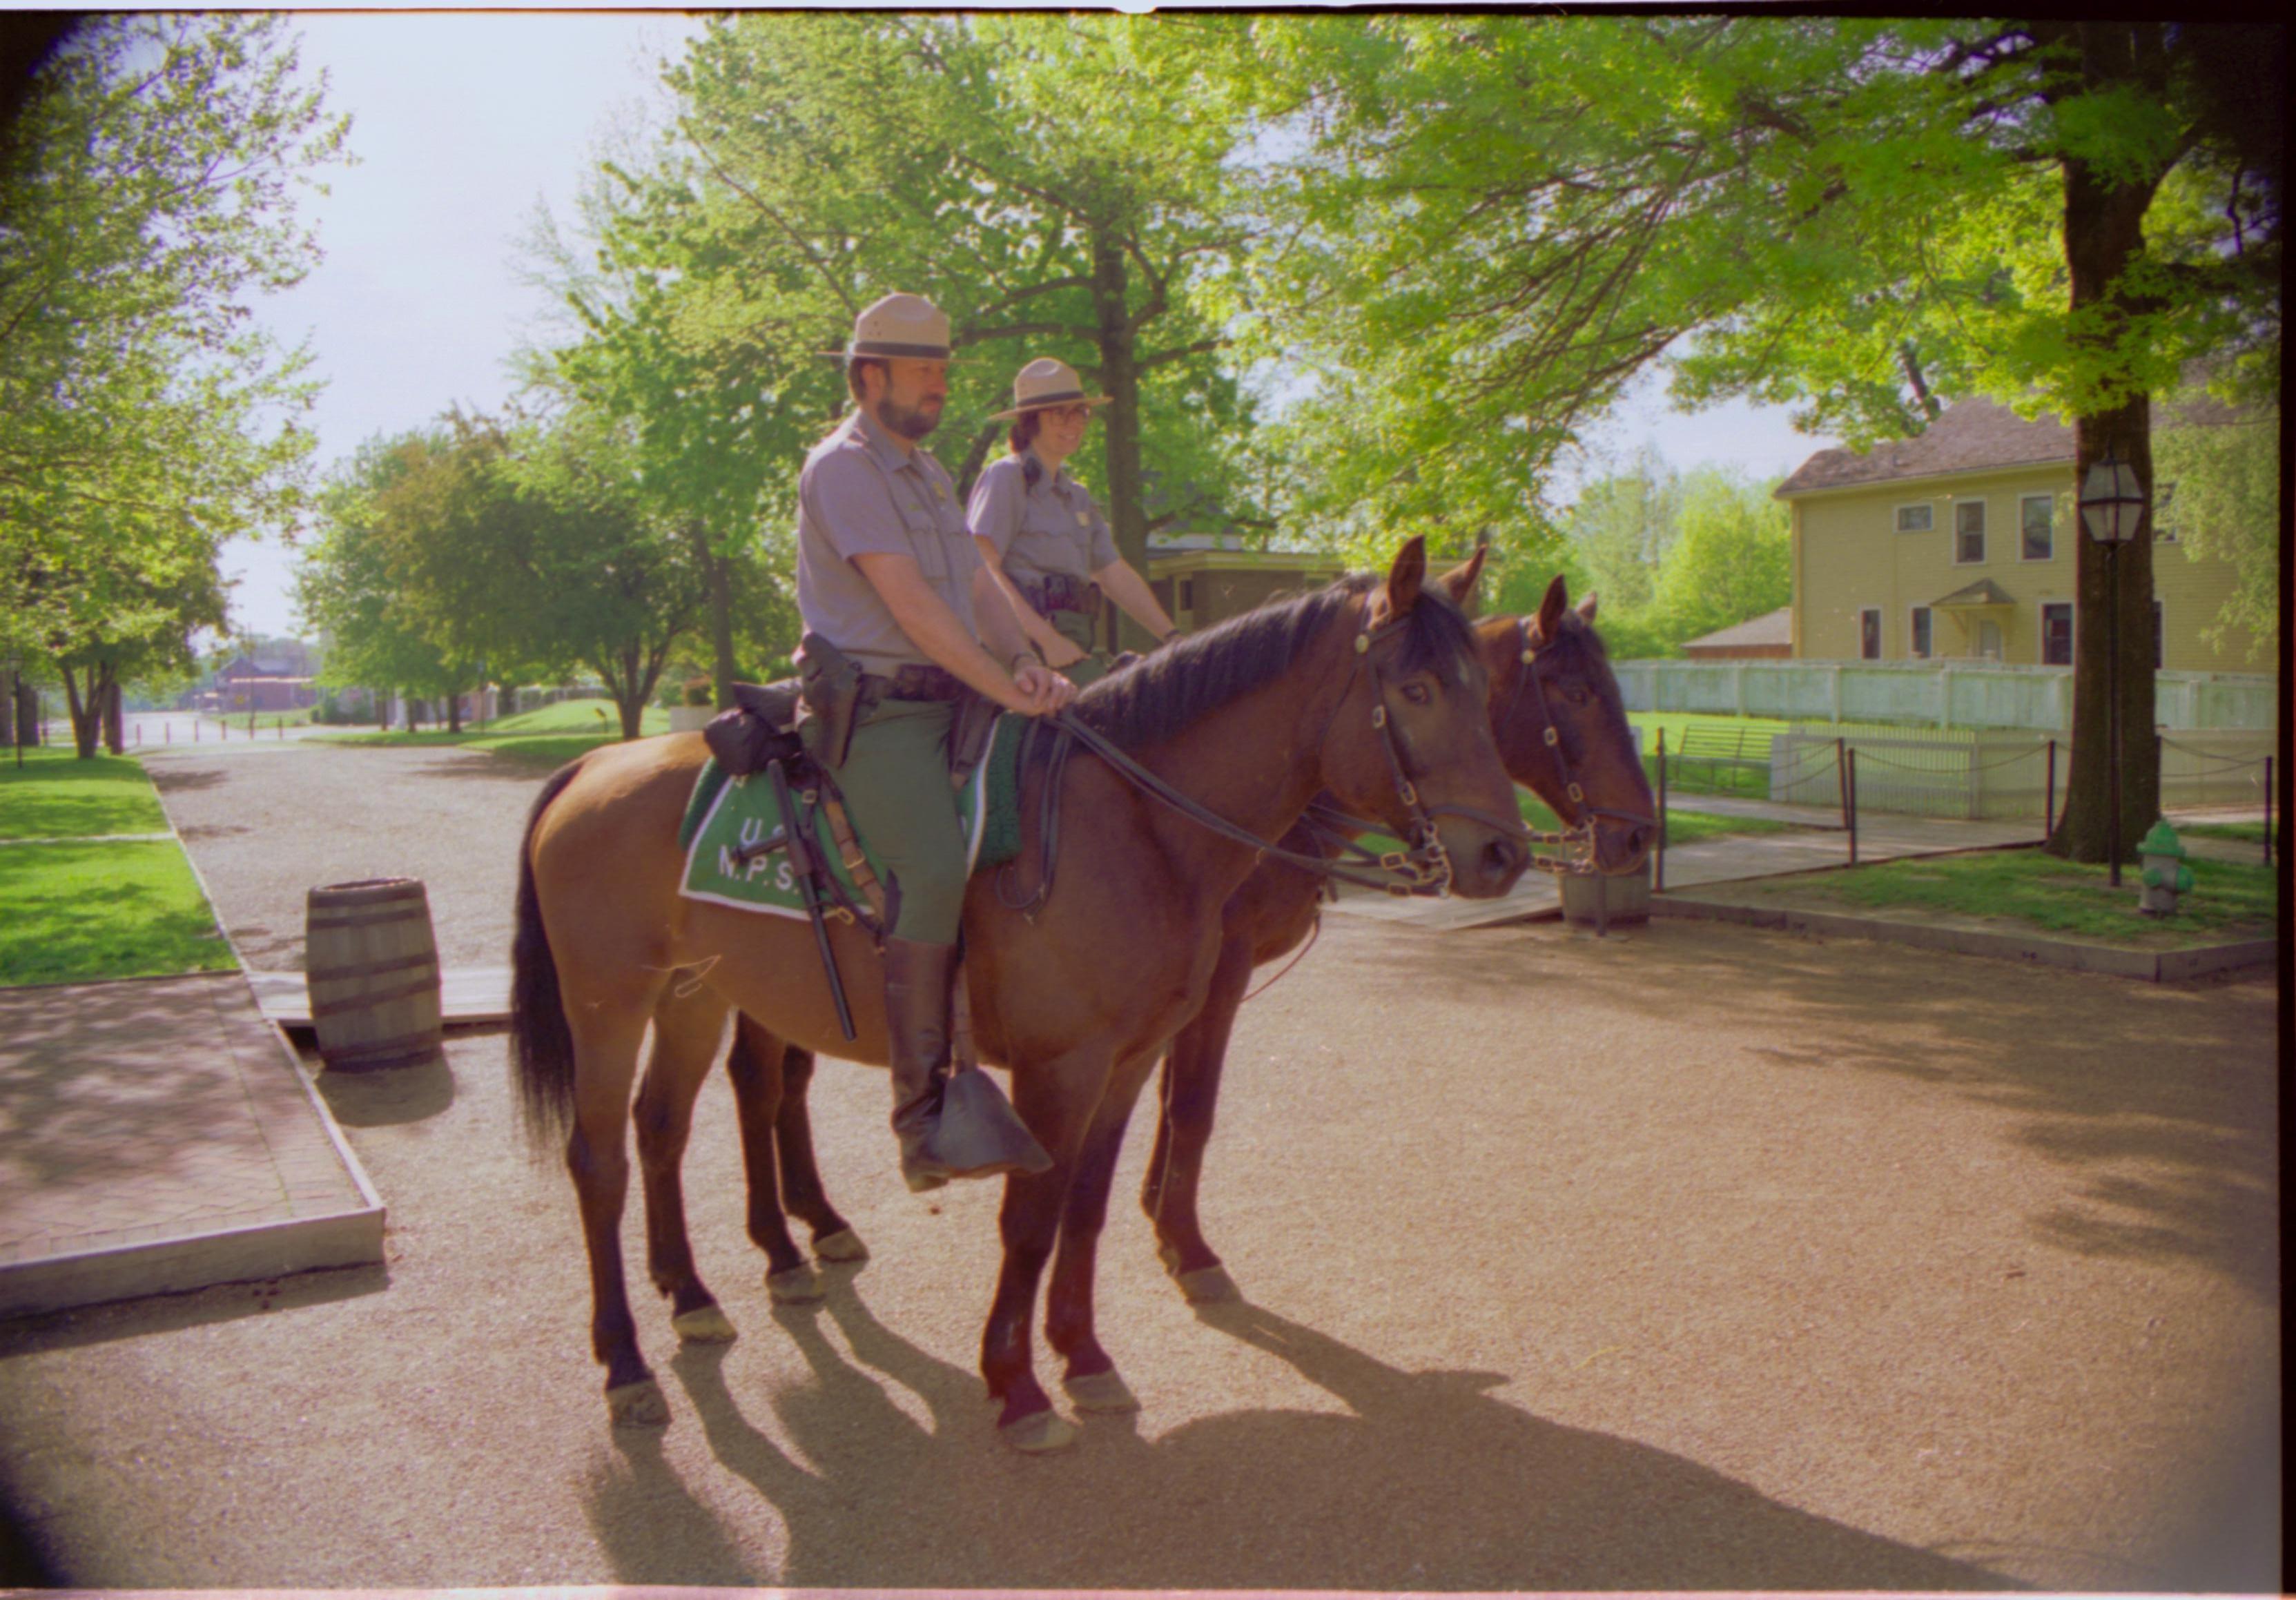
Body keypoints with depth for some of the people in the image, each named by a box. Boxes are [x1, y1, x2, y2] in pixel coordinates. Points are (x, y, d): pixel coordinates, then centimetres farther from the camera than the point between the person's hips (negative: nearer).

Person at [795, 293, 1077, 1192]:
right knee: (937, 870, -28)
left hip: (949, 704, 9)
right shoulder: (844, 468, -6)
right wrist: (1008, 690, -18)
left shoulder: (928, 474, 23)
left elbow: (979, 589, 16)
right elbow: (910, 603, -17)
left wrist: (1026, 664, -3)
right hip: (872, 710, -9)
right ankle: (923, 1124, -22)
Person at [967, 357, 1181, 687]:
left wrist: (1172, 637, 10)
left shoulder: (1077, 496, 23)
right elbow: (981, 572, -14)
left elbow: (1116, 575, 21)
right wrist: (1047, 639, -20)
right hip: (1023, 644, -8)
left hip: (1075, 647, 8)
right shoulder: (1005, 477, -2)